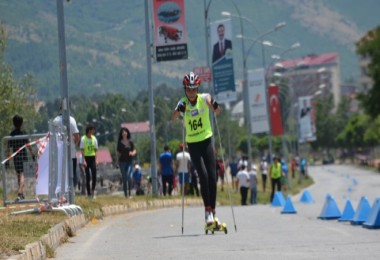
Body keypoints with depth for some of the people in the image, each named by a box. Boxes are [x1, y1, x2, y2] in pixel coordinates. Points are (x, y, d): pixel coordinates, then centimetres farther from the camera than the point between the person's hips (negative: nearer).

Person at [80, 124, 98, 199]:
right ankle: (88, 192, 7)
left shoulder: (94, 138, 6)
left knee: (94, 175, -5)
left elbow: (95, 150, 9)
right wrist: (84, 160, -14)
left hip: (92, 158, 3)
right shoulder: (83, 139, -6)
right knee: (87, 176, 0)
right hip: (86, 158, -3)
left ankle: (93, 190, 11)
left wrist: (96, 160, 1)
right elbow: (82, 150, -8)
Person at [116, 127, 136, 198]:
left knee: (128, 176, -19)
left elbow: (134, 151, 10)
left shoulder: (130, 142, 5)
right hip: (122, 162, 1)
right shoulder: (119, 143, 5)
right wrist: (117, 160, -1)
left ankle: (129, 191, -3)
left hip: (129, 161, -1)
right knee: (124, 178, 0)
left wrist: (132, 153, -12)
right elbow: (117, 153, 8)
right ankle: (125, 194, 7)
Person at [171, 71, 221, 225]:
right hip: (192, 144, -1)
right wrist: (178, 110, -47)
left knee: (212, 177, -2)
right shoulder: (183, 103, -8)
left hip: (207, 141, 1)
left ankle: (213, 211, 6)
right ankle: (207, 210, -7)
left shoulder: (204, 98, -6)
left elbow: (217, 112, -22)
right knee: (203, 175, -15)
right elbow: (173, 118, -26)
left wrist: (215, 106, -44)